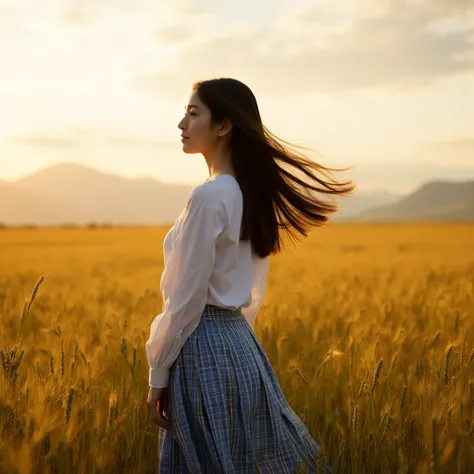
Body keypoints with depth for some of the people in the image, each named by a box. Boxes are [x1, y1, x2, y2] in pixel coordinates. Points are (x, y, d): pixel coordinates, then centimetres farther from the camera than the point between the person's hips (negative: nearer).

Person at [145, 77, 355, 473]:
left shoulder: (209, 196, -18)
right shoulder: (254, 194, 9)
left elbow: (186, 298, -17)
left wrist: (158, 373, -10)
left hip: (204, 351, -9)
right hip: (242, 344, 9)